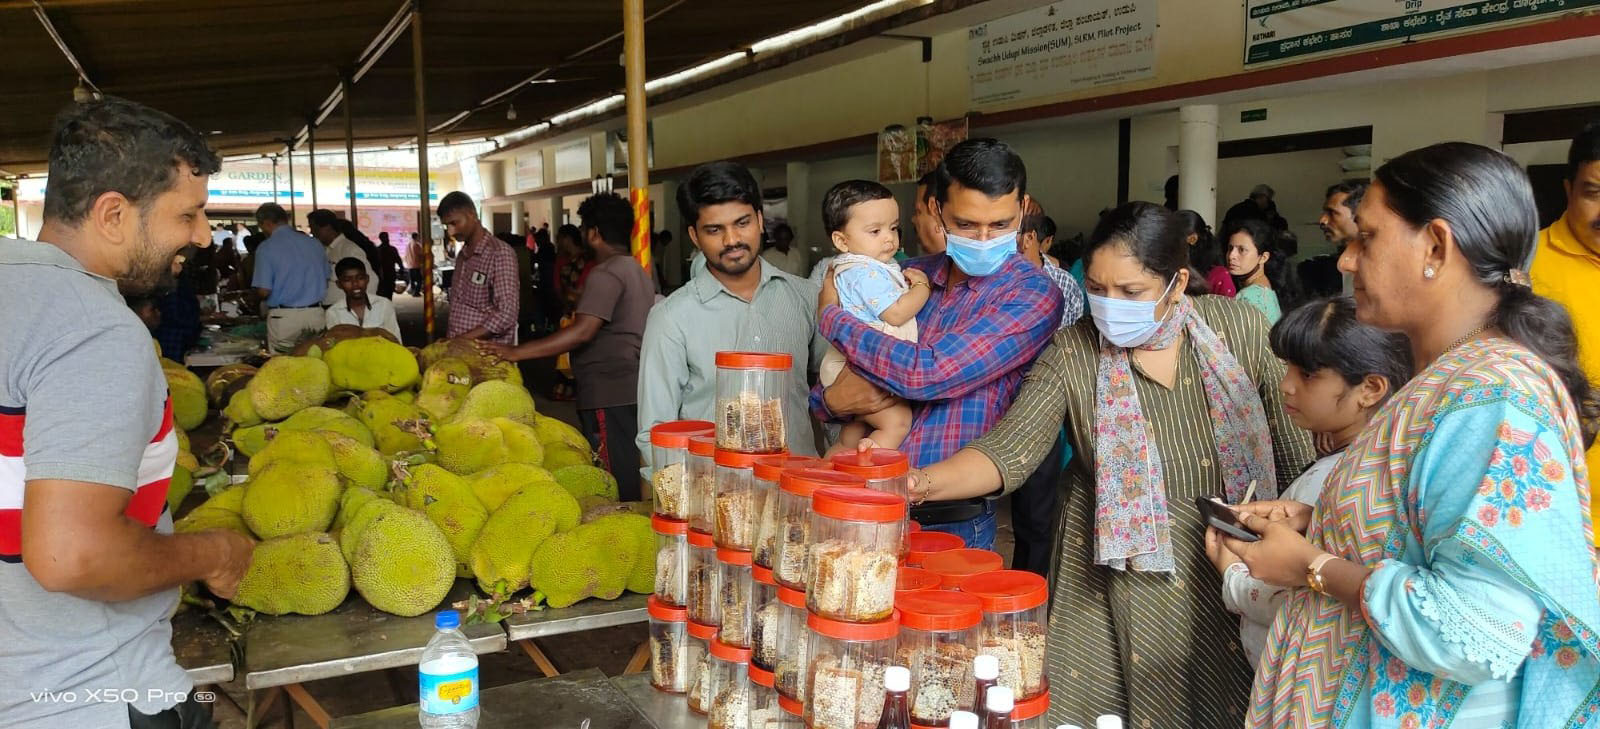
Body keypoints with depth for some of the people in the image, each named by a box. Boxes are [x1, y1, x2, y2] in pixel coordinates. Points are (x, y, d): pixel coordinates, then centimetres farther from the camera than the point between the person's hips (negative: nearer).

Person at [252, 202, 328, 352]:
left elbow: (264, 291, -9)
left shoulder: (266, 248, -7)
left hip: (283, 316, -4)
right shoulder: (314, 243, 6)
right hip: (316, 313, 4)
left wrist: (255, 297, 12)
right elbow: (326, 281, 13)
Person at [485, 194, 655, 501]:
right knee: (630, 478, 13)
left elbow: (584, 331, -24)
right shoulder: (638, 271, 17)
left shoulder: (606, 274, -14)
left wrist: (518, 352, -23)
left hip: (610, 397, -10)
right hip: (634, 391, 10)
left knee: (615, 483, -5)